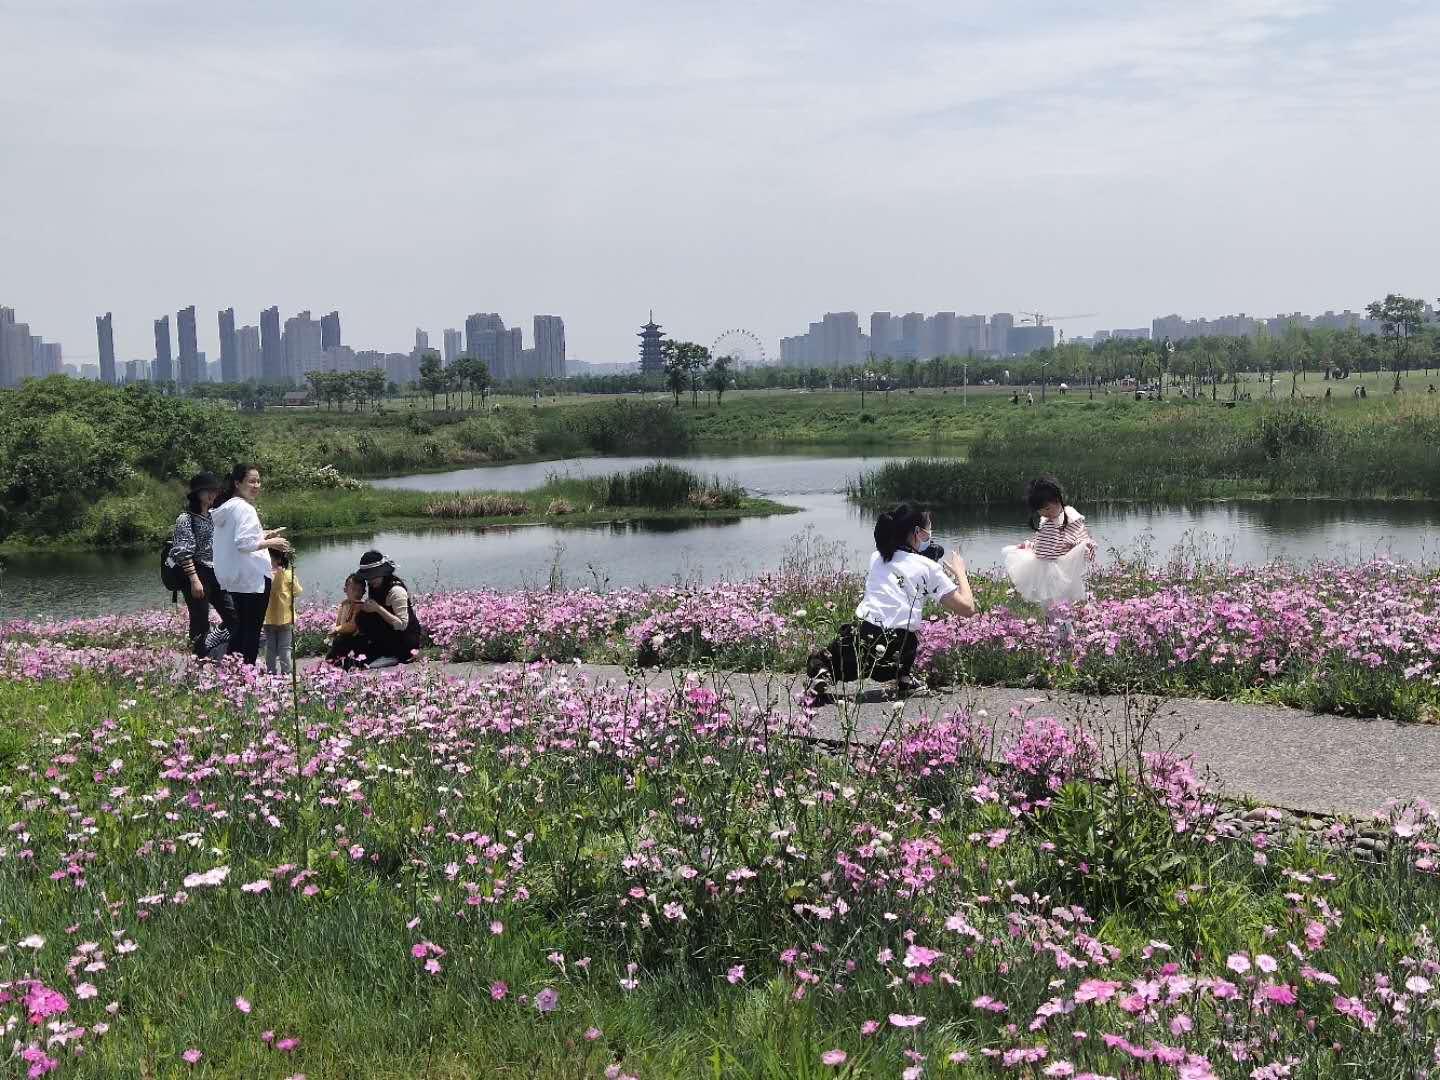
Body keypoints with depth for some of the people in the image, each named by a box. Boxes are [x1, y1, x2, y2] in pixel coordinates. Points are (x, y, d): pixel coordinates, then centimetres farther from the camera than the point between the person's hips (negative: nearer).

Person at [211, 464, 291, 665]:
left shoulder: (226, 507, 13)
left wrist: (264, 535, 16)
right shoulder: (244, 508, -17)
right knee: (252, 628, -3)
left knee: (241, 624, 19)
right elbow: (244, 543, -25)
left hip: (233, 577, 10)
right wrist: (270, 543, -13)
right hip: (252, 577, -10)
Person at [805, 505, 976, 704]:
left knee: (817, 661, 27)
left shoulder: (876, 558, 15)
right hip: (897, 655, -1)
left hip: (861, 642, 1)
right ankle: (903, 678, 14)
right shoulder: (928, 567, 3)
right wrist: (960, 572, 16)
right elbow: (967, 609, -1)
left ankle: (821, 677, -8)